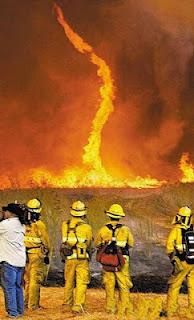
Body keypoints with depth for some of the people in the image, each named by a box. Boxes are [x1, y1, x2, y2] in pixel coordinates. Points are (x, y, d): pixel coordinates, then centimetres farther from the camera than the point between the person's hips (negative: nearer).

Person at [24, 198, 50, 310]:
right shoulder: (39, 225, -13)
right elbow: (46, 242, -6)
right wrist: (47, 255, 7)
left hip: (25, 254, 5)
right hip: (37, 255, -5)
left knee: (27, 280, 15)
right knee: (35, 280, -2)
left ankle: (27, 303, 22)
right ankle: (33, 305, -1)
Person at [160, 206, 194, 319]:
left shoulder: (176, 230, -8)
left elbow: (169, 244, -10)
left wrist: (172, 257, 5)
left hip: (182, 263, -3)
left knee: (174, 286, 8)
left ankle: (170, 310, 12)